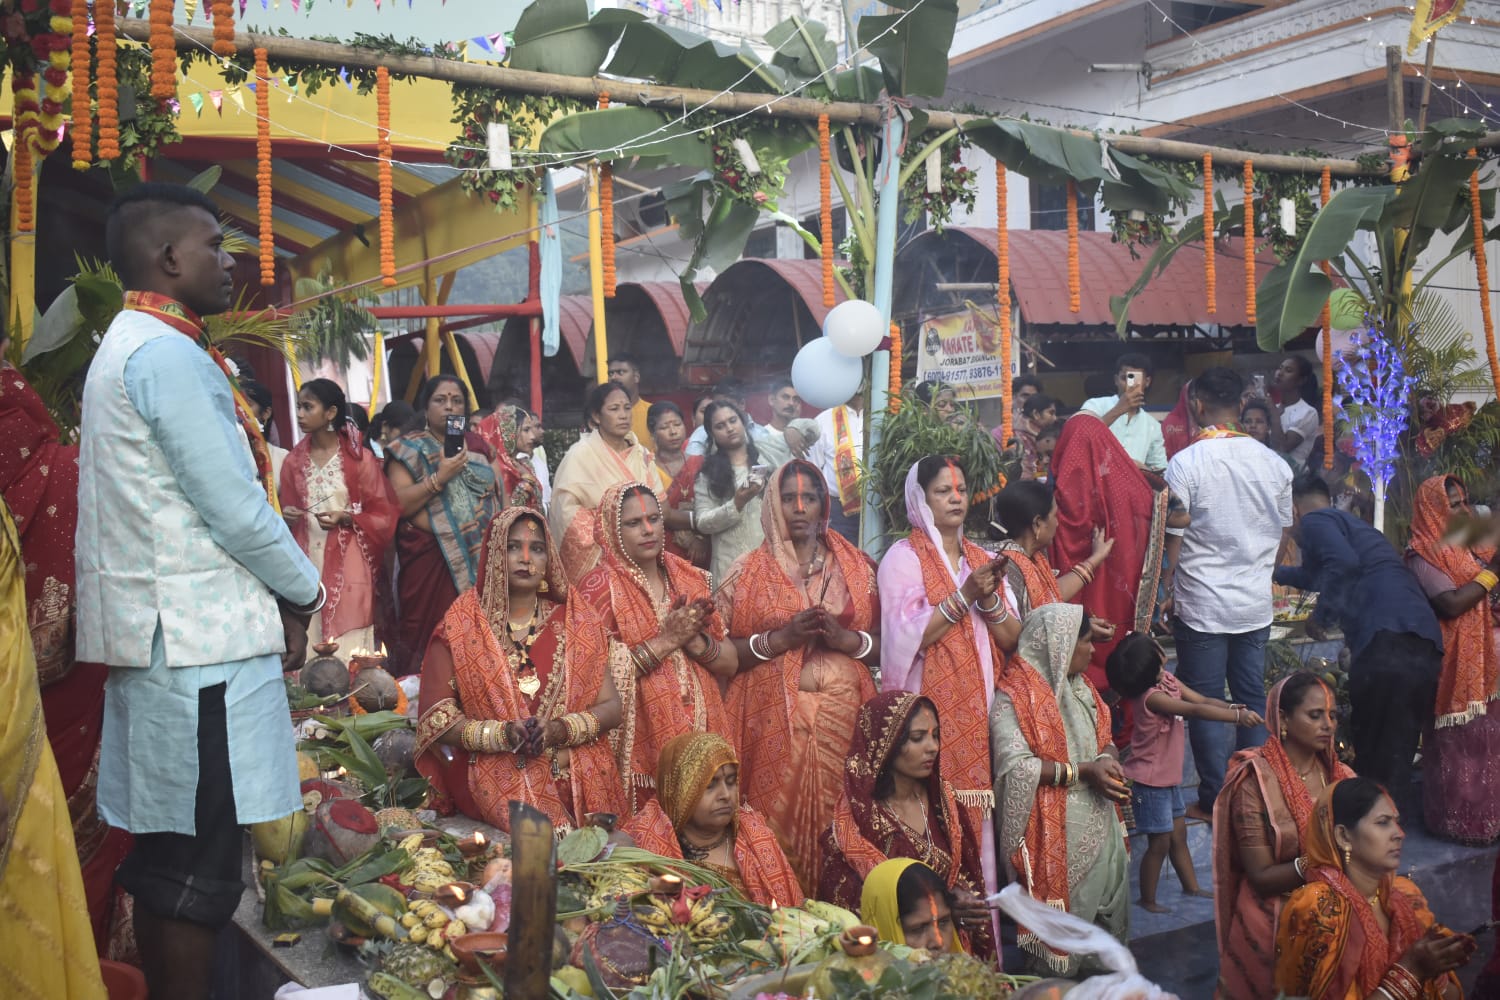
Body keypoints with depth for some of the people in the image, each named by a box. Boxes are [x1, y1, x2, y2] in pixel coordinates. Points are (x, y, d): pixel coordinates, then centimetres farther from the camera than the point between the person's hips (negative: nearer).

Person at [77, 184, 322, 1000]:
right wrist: (303, 593, -1)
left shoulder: (128, 348, 18)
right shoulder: (167, 354, -14)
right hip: (198, 638, -10)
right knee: (198, 869, -4)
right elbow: (235, 510, -17)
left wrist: (277, 595, 15)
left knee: (166, 854, 15)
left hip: (162, 628, 10)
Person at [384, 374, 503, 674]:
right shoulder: (409, 449, 3)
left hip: (480, 558, 4)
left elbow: (498, 493, 20)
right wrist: (439, 478, -16)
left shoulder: (477, 445, 15)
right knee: (432, 637, -7)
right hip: (431, 559, -4)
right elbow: (398, 505, -9)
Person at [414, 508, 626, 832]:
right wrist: (501, 735, -15)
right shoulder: (461, 626, 4)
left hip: (576, 774, 2)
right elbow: (434, 716, 0)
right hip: (495, 775, -1)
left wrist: (560, 730, -12)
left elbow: (611, 707, 8)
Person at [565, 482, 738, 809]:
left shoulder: (690, 580, 10)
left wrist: (693, 639, -11)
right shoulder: (597, 588, -4)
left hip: (702, 733, 4)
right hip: (640, 744, -4)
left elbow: (730, 662, 8)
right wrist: (666, 640, -16)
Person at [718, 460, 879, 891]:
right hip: (773, 719, -1)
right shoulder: (748, 572, 6)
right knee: (779, 822, -4)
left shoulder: (858, 567, 11)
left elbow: (887, 646, 8)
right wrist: (782, 638, -12)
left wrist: (846, 639, -10)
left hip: (844, 717, 2)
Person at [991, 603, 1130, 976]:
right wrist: (1081, 772, -21)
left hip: (1098, 823, 8)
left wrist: (1108, 760, -5)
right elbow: (1014, 766, -23)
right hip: (1055, 832, -8)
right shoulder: (1015, 695, -14)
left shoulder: (1077, 685, 13)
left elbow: (1104, 739, 19)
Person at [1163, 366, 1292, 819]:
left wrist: (1168, 592, 1)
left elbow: (1173, 537, -11)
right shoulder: (1274, 463, 2)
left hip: (1201, 605, -4)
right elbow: (1282, 533, 11)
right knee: (1252, 699, 14)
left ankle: (1214, 801, 12)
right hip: (1256, 604, 5)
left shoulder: (1186, 463, -13)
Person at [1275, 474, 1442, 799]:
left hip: (1387, 637, -9)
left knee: (1375, 756, -3)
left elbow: (1343, 562, -18)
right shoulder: (1350, 522, 33)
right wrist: (1274, 572, 67)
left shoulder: (1316, 520, 5)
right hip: (1427, 647, 9)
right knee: (1398, 752, 13)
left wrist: (1320, 614, -6)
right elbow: (1316, 574, 53)